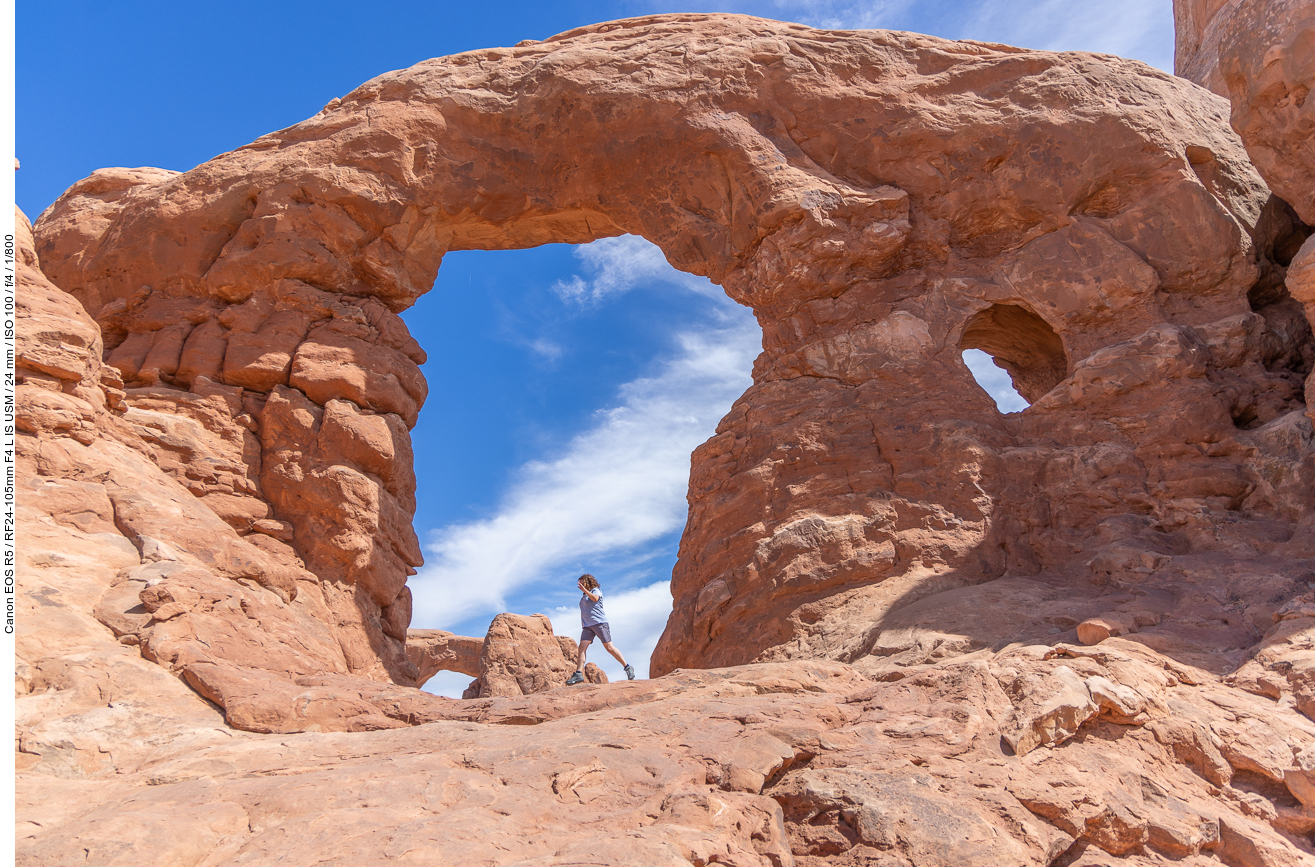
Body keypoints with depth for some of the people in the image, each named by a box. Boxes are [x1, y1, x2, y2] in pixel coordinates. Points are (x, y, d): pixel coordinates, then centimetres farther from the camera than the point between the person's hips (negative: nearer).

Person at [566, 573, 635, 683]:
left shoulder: (596, 590, 5)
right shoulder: (584, 597, 25)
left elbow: (595, 598, -18)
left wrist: (584, 590, -20)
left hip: (599, 623, -6)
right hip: (587, 625, 7)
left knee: (609, 647, -9)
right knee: (582, 648, -11)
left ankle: (628, 668, 0)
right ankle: (578, 674, -16)